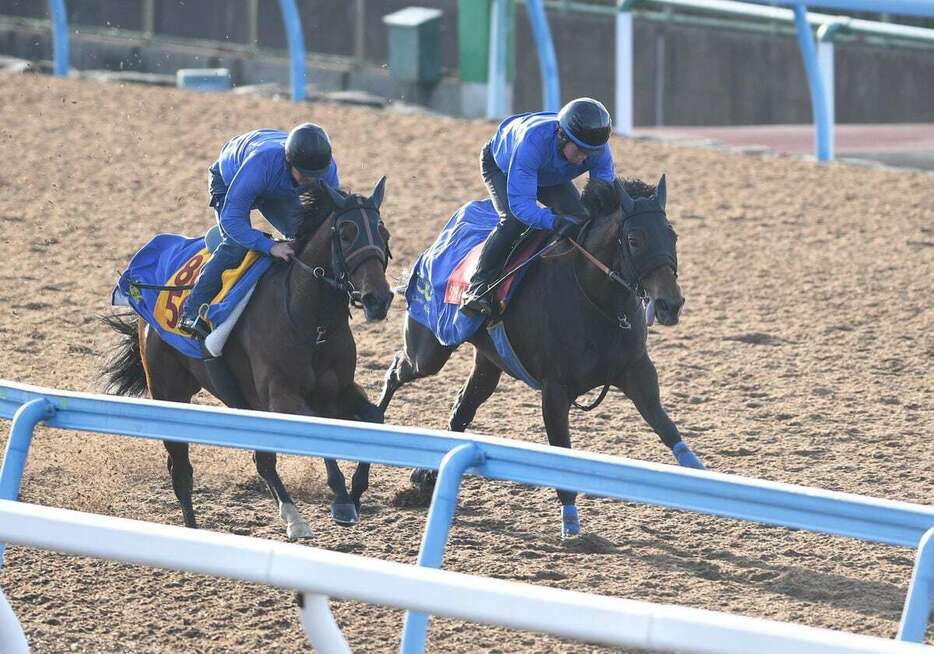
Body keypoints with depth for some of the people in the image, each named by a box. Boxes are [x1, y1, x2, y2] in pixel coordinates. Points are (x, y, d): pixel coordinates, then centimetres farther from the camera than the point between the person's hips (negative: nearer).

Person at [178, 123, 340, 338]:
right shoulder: (261, 163, -48)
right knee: (236, 245, -26)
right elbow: (231, 219, -46)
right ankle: (191, 312, -24)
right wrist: (270, 246, -57)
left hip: (278, 193, 5)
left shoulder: (328, 169, -33)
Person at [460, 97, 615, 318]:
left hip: (551, 177, 5)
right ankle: (478, 287, -22)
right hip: (501, 166, -5)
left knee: (580, 218, -15)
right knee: (514, 220, -30)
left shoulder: (600, 151, -35)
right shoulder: (534, 140, -49)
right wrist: (555, 222, -69)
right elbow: (520, 202, -53)